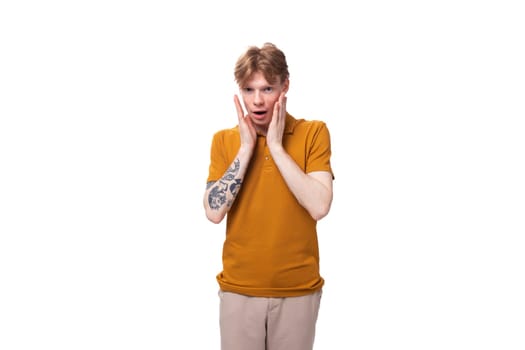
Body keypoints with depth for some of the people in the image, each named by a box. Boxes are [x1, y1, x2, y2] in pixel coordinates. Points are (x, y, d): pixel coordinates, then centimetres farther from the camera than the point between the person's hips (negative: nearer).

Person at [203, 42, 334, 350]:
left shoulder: (313, 133, -5)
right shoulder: (224, 140, 1)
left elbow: (319, 206, -17)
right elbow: (214, 212, -10)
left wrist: (276, 146, -17)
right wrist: (246, 147, -12)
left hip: (298, 289, -1)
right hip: (239, 288, 2)